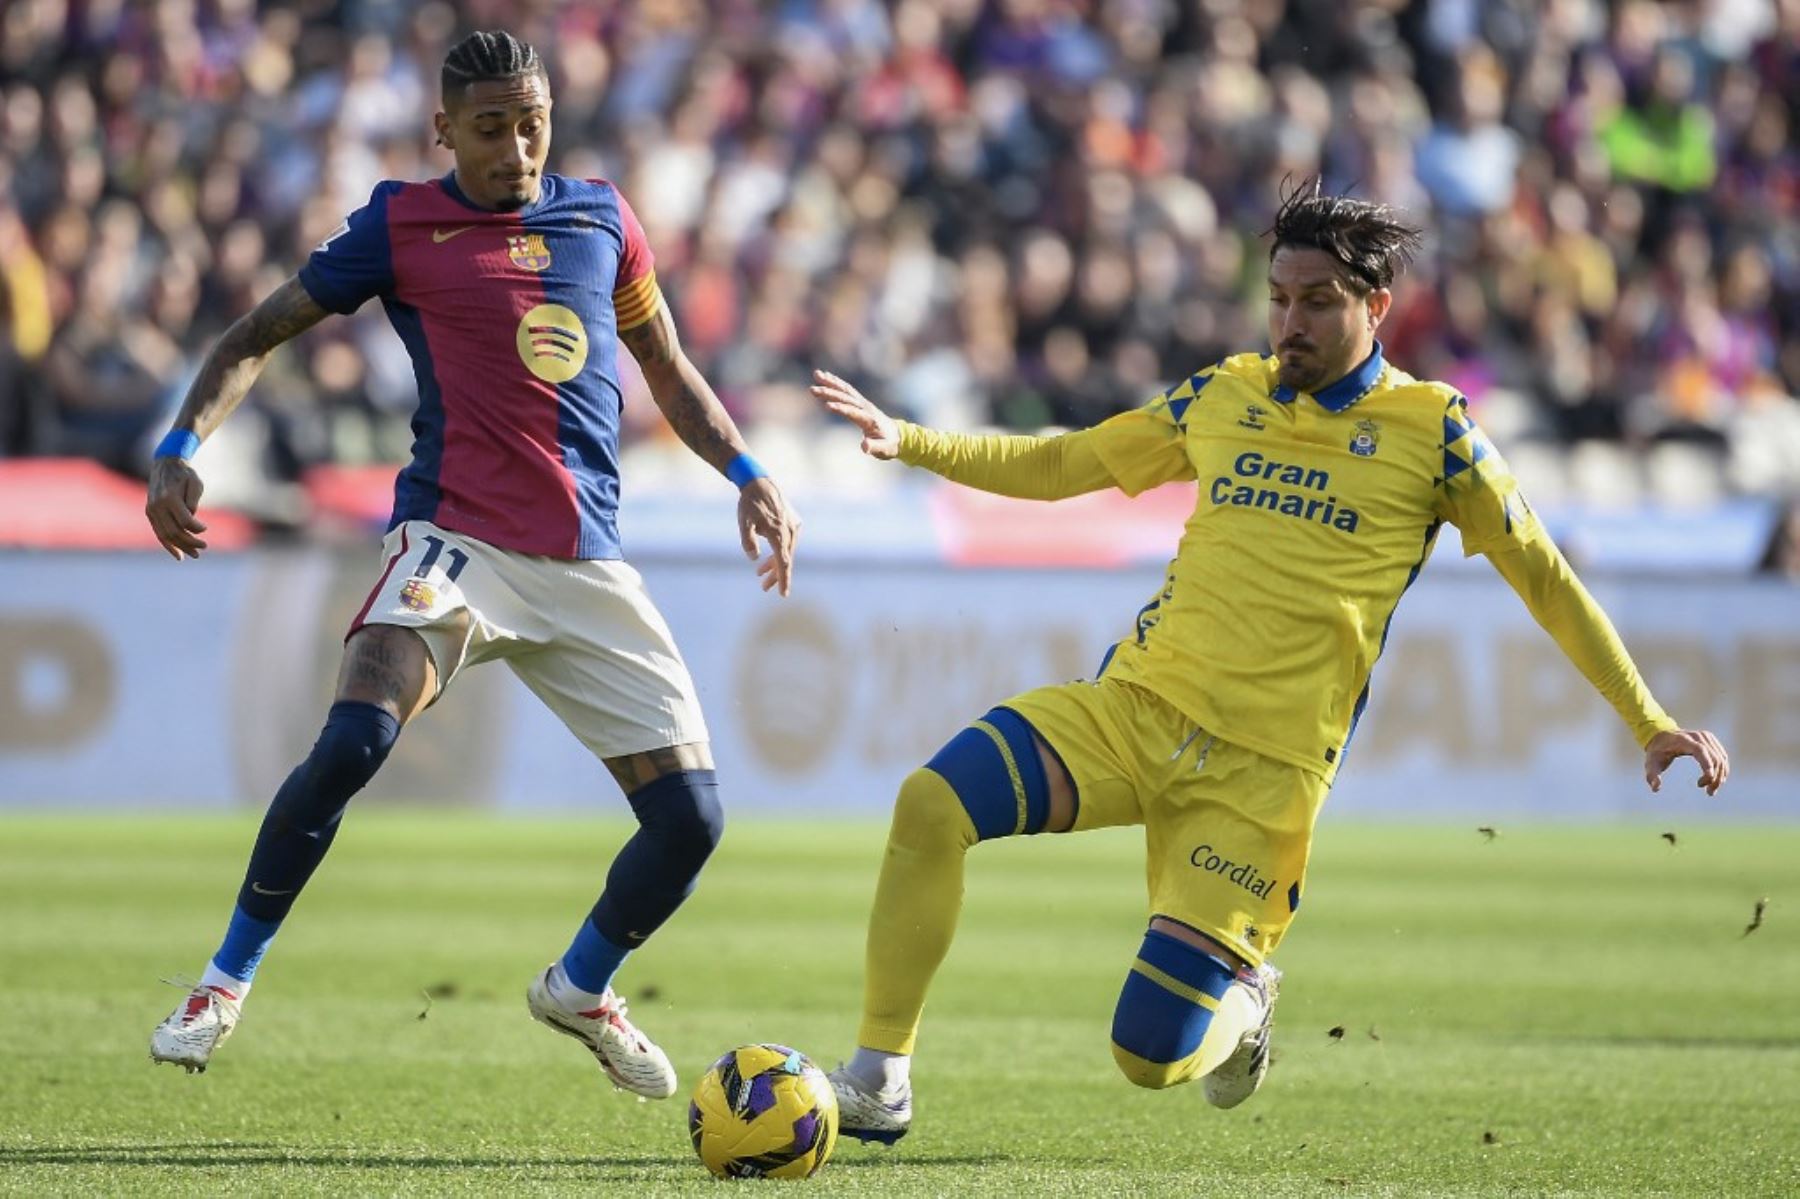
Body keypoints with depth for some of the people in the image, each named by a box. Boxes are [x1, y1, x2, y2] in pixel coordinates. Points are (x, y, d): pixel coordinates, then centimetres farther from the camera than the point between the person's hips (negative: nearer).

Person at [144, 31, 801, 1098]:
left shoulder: (602, 218, 13)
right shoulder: (402, 226, 3)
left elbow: (669, 368, 25)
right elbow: (259, 336, 7)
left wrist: (748, 473, 13)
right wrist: (183, 448, -8)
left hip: (589, 566, 4)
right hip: (456, 540, -4)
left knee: (691, 819, -3)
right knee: (352, 742, -29)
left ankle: (581, 989, 26)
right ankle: (227, 983, -12)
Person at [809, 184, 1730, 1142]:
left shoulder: (1428, 430, 1)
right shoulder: (1223, 398, 11)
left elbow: (1543, 577, 7)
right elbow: (1055, 466, 21)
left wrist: (1651, 724, 4)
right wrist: (905, 442, 9)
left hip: (1264, 768, -4)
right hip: (1135, 704, 4)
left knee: (1153, 1056, -11)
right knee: (929, 805, -22)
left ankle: (1239, 997, 27)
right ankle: (878, 1081, -12)